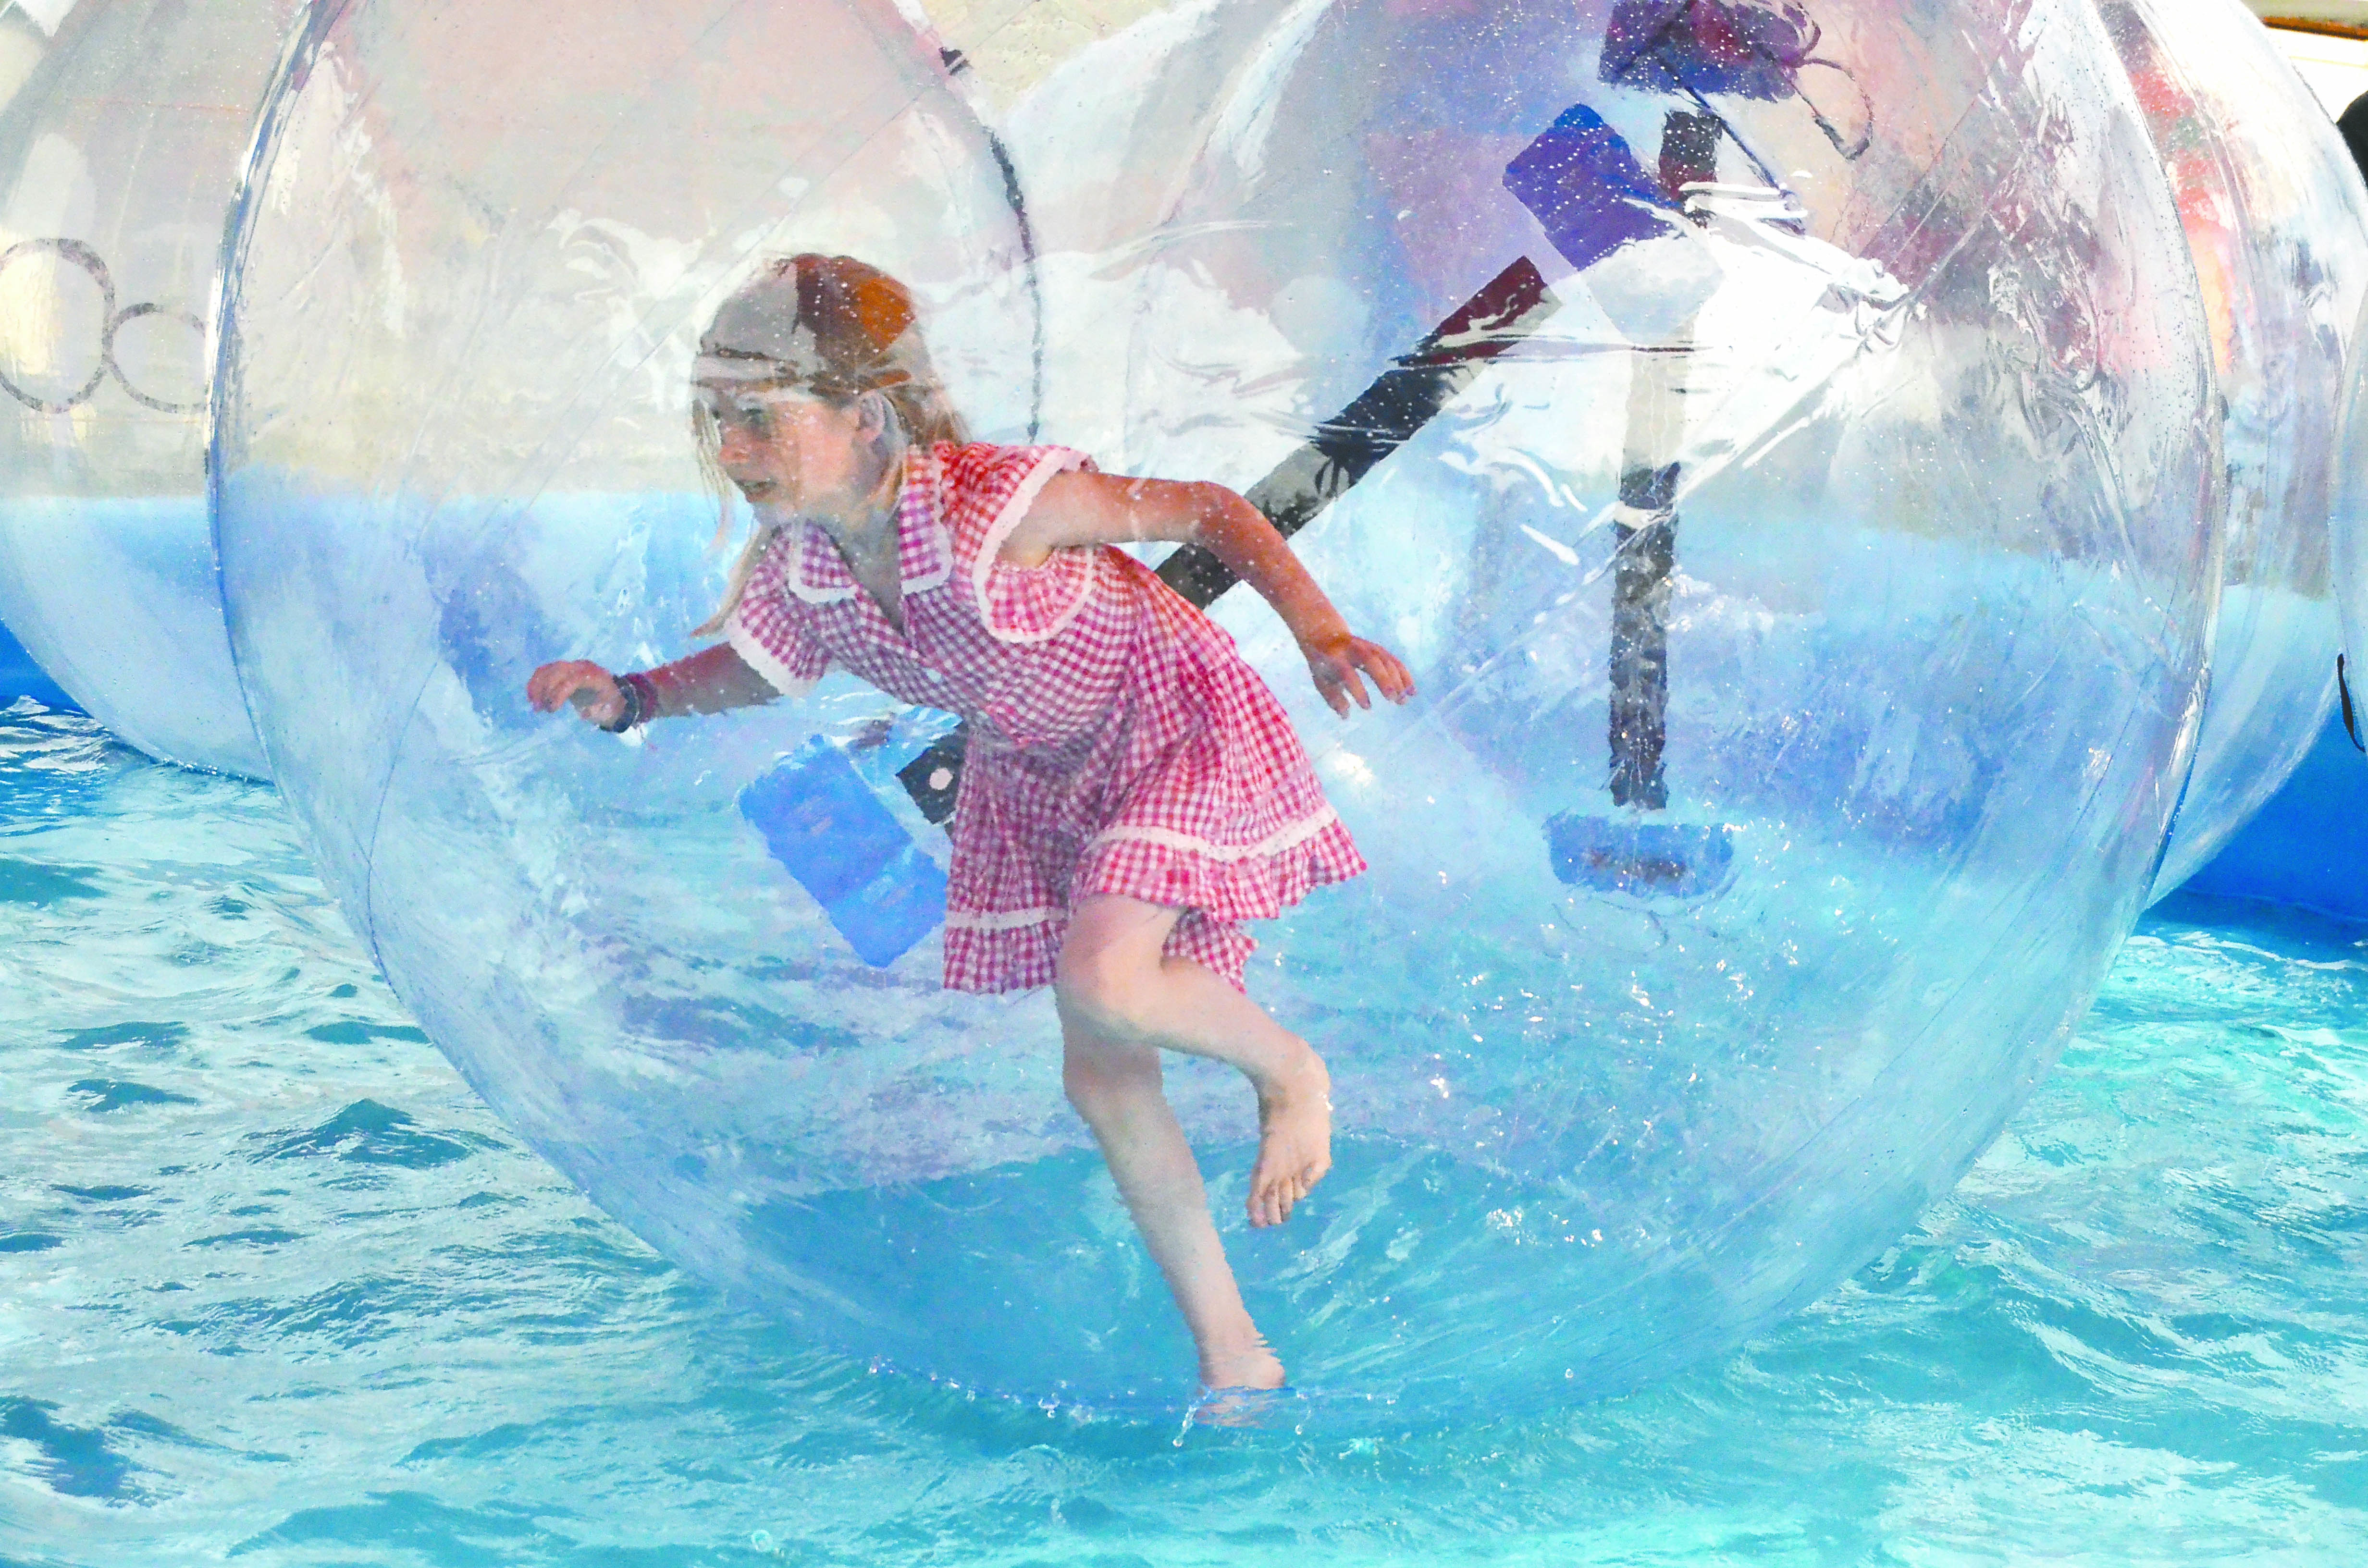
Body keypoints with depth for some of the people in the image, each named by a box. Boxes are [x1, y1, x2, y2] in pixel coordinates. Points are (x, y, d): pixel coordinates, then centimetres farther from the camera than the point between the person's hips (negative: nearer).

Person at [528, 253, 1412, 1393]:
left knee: (1103, 981, -30)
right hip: (1037, 779, 7)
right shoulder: (795, 563, -15)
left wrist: (1321, 634, -37)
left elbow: (1213, 510, -25)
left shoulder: (996, 505, -33)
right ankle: (1232, 1355, 21)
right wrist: (628, 697, -12)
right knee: (1099, 1078, 7)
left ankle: (1292, 1071, 5)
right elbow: (754, 668, 7)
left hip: (1172, 726, -7)